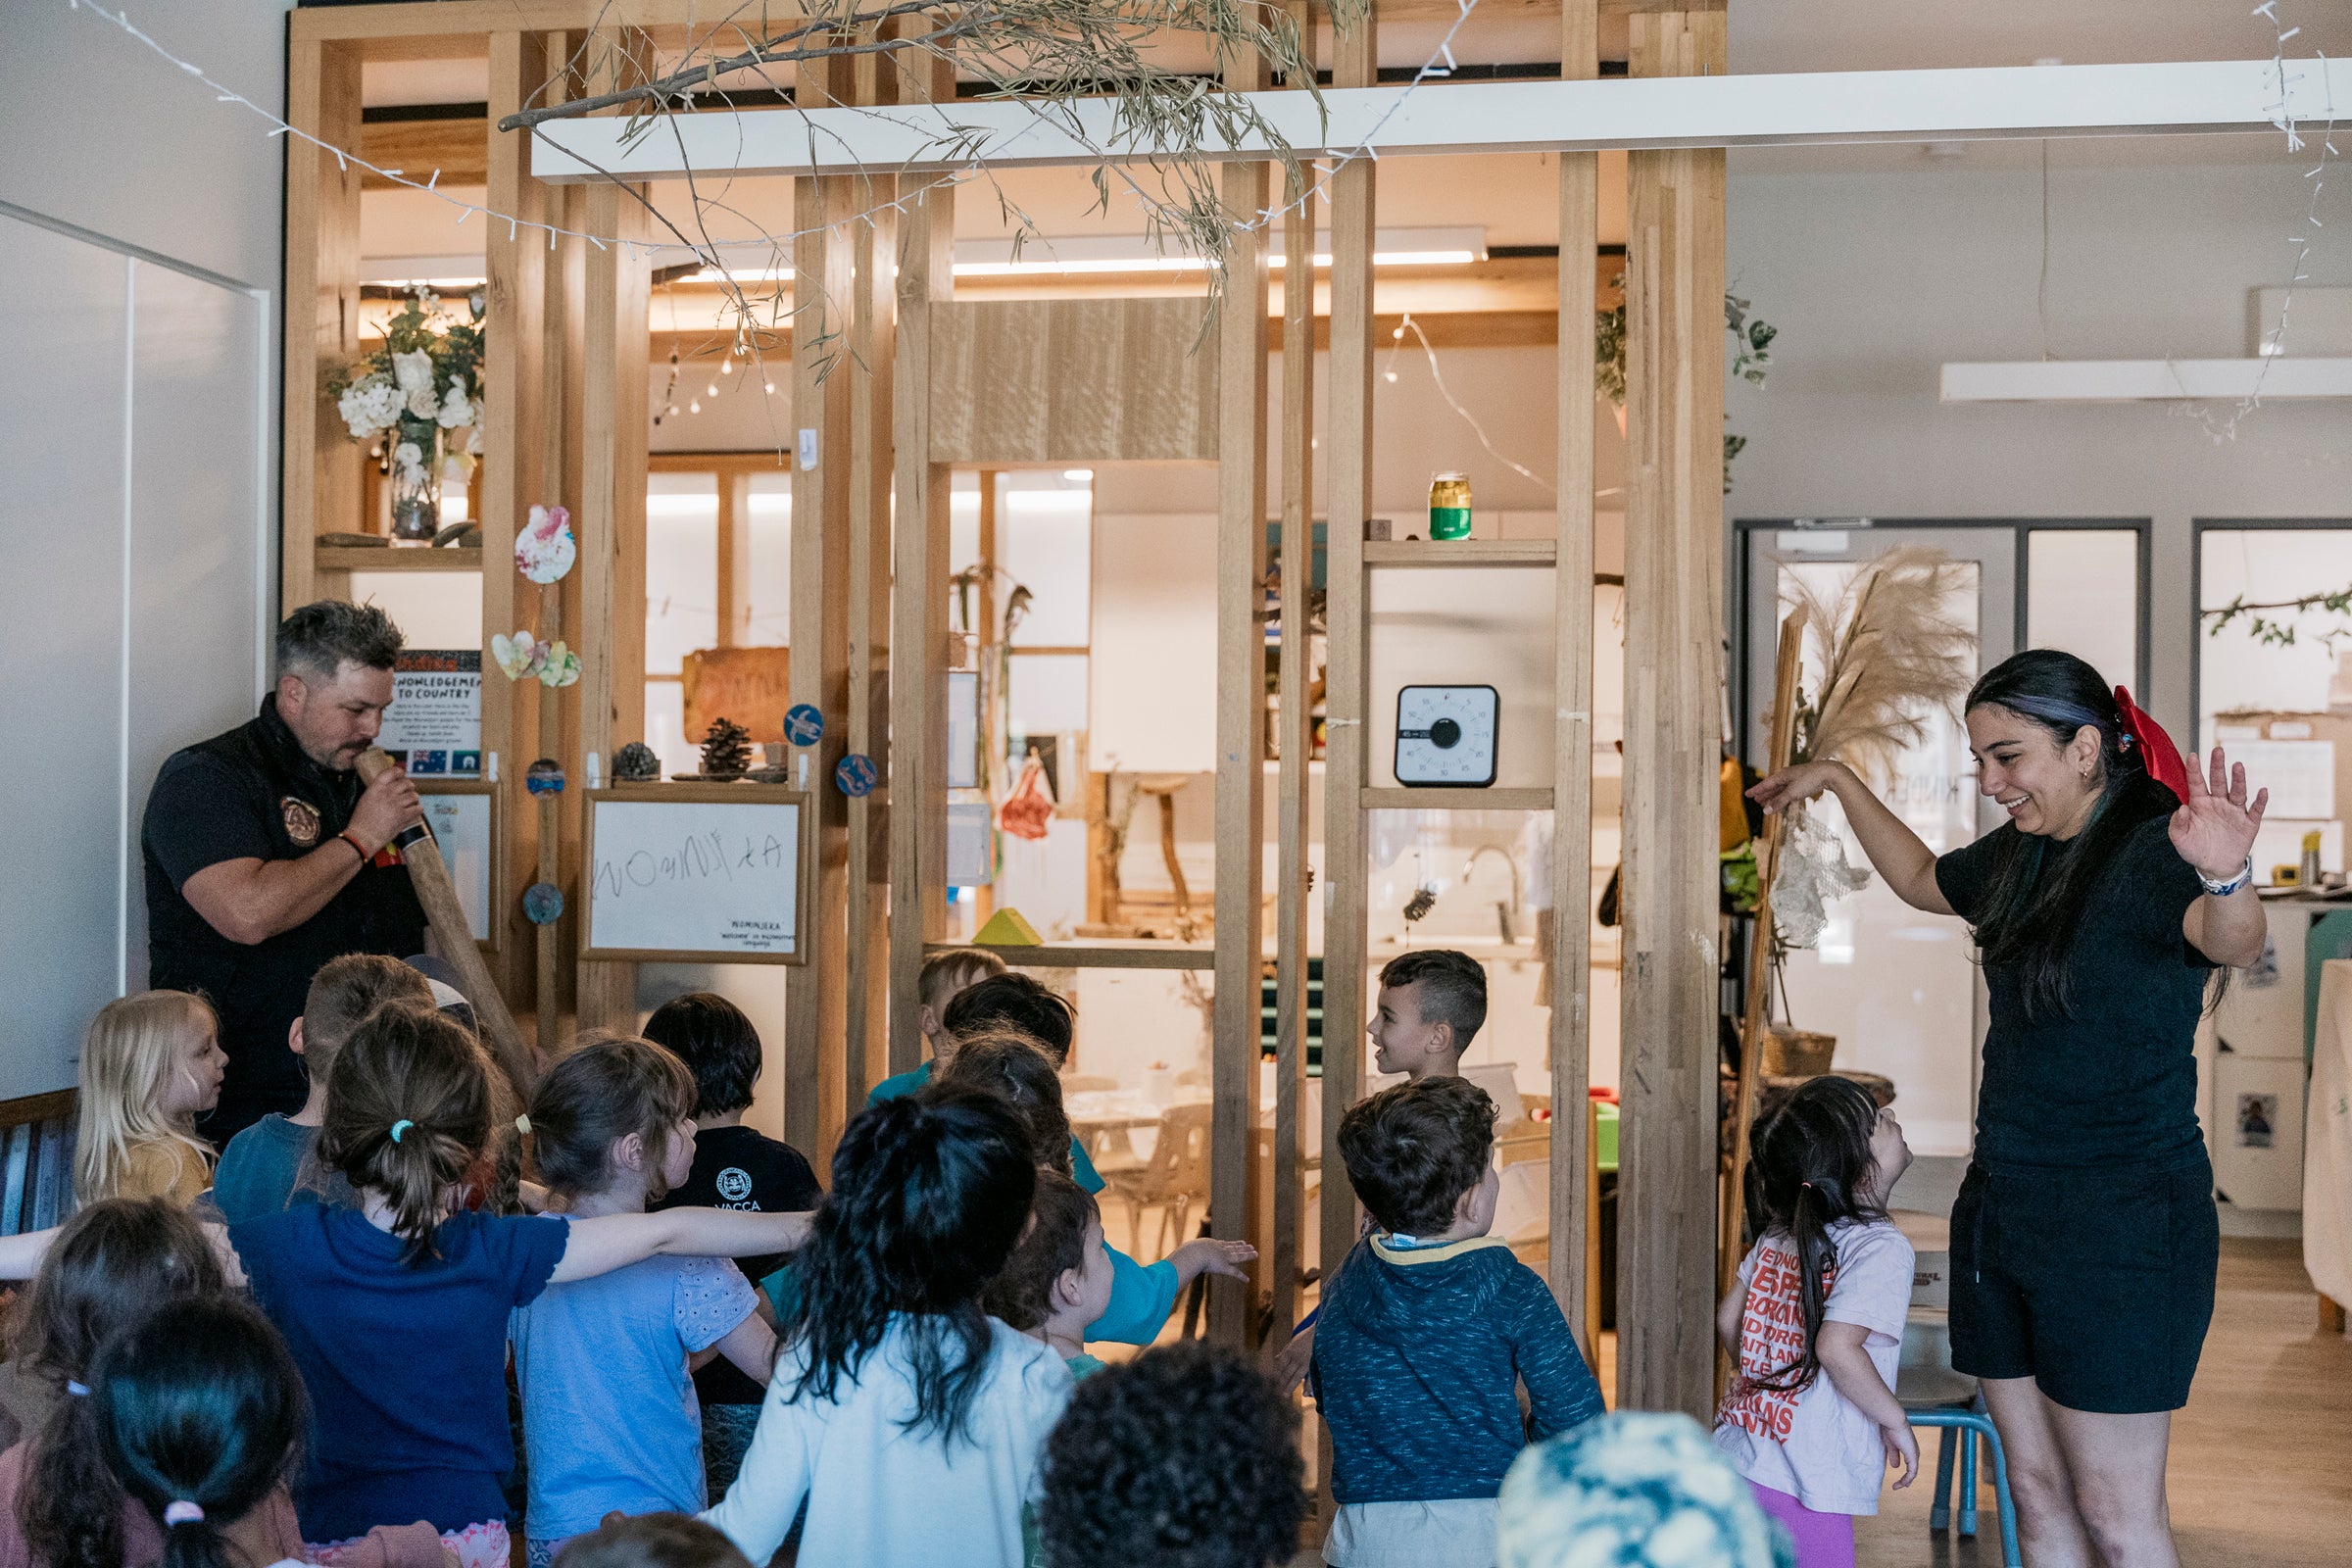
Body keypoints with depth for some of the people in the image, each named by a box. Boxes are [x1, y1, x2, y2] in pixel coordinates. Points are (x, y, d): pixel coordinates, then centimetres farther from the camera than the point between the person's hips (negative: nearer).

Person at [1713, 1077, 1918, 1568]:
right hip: (1804, 1487, -8)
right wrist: (1895, 1421, -12)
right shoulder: (1881, 1248, -14)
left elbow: (1729, 1320, 15)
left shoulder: (1780, 1232, 8)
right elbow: (1837, 1347, -26)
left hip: (1737, 1450, 8)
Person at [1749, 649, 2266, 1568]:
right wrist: (1840, 782, 29)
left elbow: (2232, 941, -37)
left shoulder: (2152, 852, -15)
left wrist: (2227, 878, -59)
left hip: (2122, 1220, -8)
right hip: (2002, 1207, 8)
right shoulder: (2019, 856, 9)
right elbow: (1921, 880, 31)